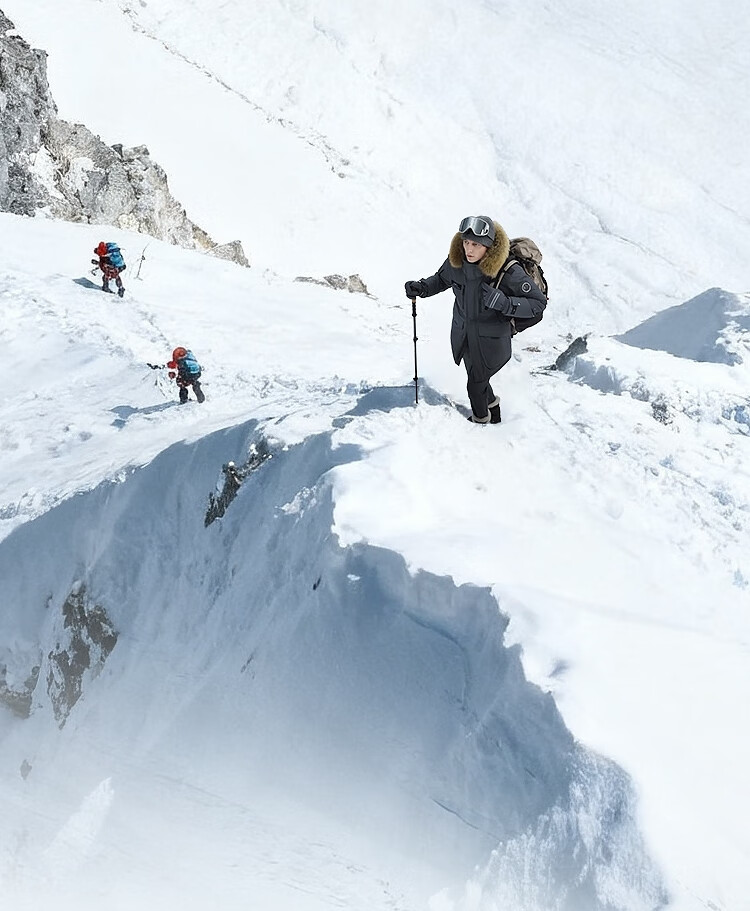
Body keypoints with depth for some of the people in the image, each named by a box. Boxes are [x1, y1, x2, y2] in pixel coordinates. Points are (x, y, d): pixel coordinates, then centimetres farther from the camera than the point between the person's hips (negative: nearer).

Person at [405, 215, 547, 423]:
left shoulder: (509, 272, -31)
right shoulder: (457, 261, -15)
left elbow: (539, 302, -24)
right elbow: (442, 279, 8)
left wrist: (504, 303, -38)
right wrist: (422, 288, -10)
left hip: (489, 341, -5)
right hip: (463, 334, 5)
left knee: (475, 384, 12)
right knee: (477, 377, 26)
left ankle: (481, 419, 44)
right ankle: (493, 407, 57)